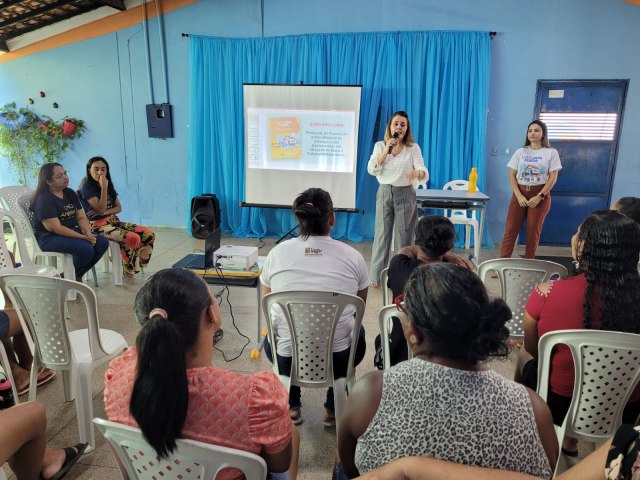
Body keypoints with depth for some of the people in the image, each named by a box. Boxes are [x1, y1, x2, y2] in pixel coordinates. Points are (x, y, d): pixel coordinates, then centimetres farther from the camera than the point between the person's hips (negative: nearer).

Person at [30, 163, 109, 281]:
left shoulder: (70, 193, 9)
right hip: (49, 237, -8)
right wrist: (83, 237, -22)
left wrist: (88, 233, -14)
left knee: (102, 243, -12)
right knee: (86, 249, -30)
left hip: (72, 232, 8)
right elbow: (56, 228, -21)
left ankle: (78, 275, 5)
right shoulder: (44, 199, -14)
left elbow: (81, 217, 7)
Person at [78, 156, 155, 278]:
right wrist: (104, 188, -20)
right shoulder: (87, 187, -9)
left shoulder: (109, 185, 13)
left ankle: (137, 266, -3)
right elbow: (100, 209, -18)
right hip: (98, 225, -7)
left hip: (113, 221, 8)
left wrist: (105, 212, -12)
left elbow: (119, 207, 8)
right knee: (133, 238, -31)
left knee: (149, 233, -12)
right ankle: (128, 270, -7)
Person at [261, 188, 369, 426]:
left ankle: (291, 407, 38)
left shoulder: (277, 253, -6)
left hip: (287, 359, 1)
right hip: (338, 359, 0)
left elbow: (269, 306, 8)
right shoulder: (353, 256, -7)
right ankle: (334, 410, 35)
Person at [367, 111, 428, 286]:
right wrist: (387, 150, -17)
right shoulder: (380, 146, 3)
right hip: (384, 193, 1)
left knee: (404, 237, 5)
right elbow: (371, 170, -9)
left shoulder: (413, 148, -3)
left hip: (405, 194, -1)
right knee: (382, 235, 3)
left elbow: (424, 173, -13)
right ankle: (376, 277, 13)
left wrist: (419, 173, -38)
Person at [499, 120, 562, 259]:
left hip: (540, 195, -2)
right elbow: (512, 176, 2)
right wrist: (519, 196, -11)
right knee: (510, 231, -5)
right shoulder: (520, 152, 7)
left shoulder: (551, 153, 1)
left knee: (533, 234, 4)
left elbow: (553, 178, -4)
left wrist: (539, 196, -14)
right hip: (519, 194, 2)